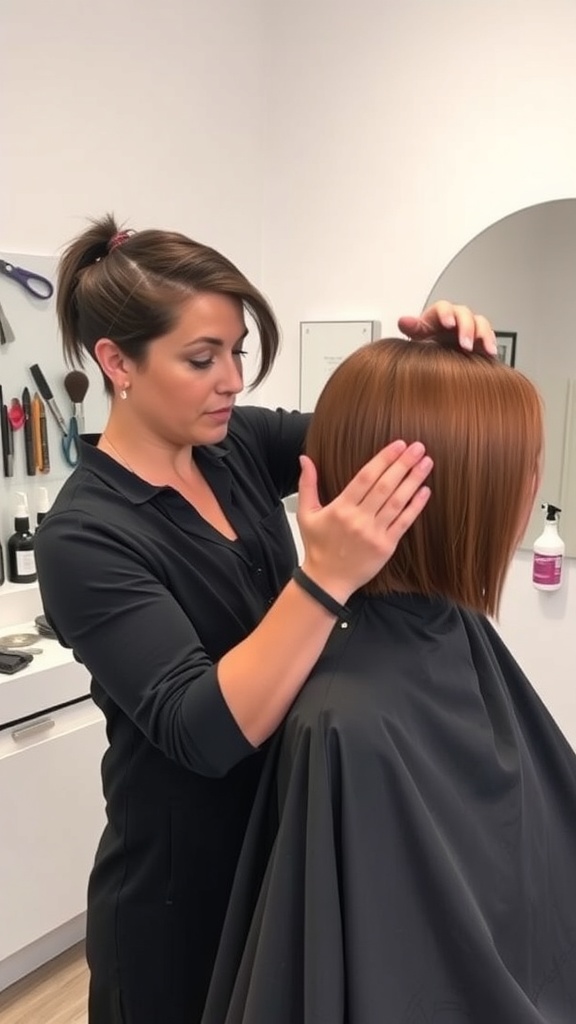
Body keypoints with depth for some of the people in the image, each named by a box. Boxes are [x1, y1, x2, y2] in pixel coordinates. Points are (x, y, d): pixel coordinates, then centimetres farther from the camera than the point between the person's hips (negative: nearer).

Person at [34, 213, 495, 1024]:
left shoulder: (235, 444, -7)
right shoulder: (86, 535, -24)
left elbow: (368, 436, -1)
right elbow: (206, 731, -31)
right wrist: (328, 576, -41)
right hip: (182, 882, -6)